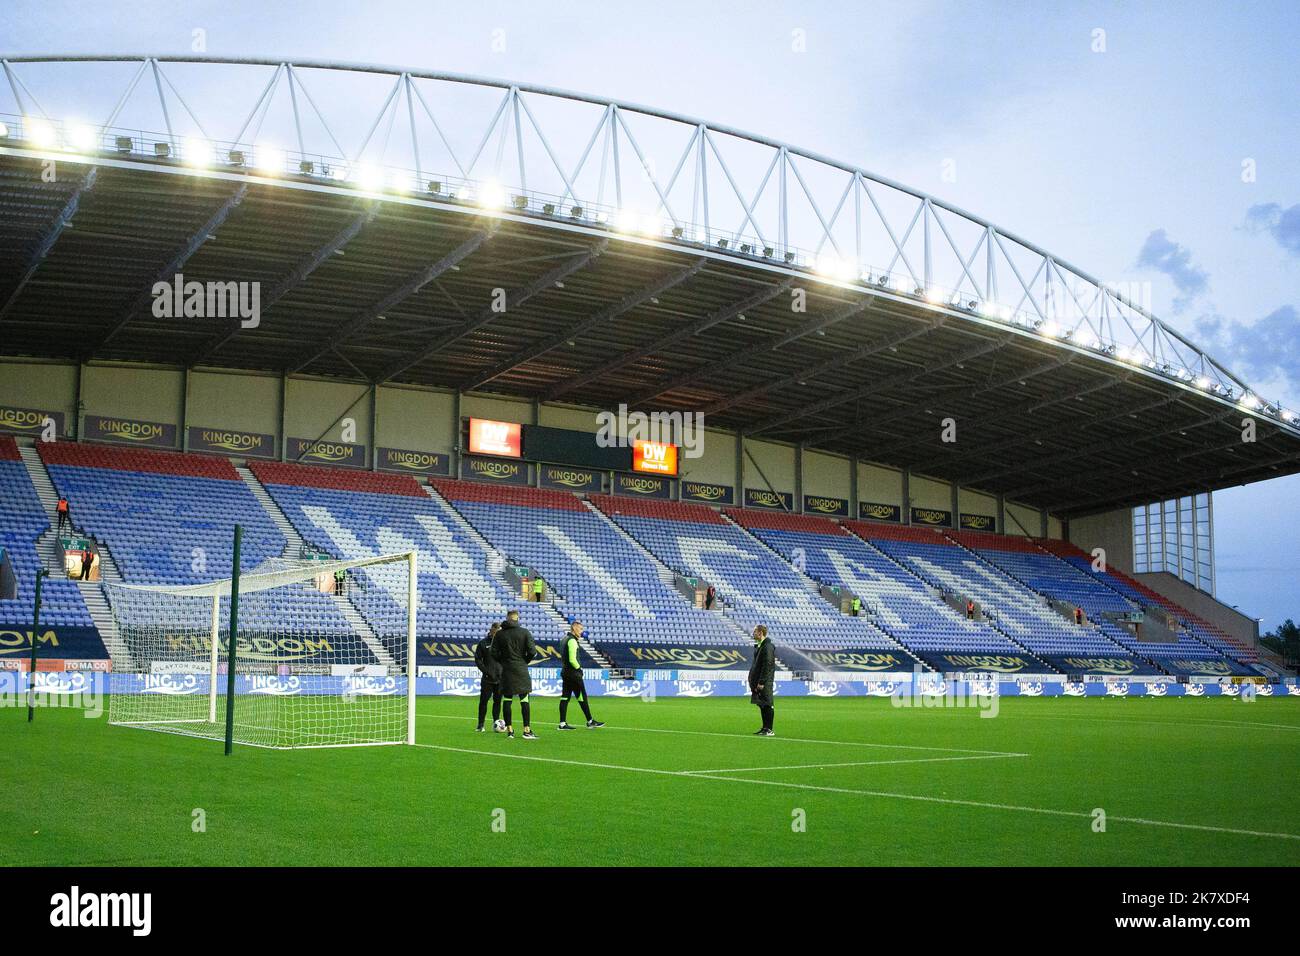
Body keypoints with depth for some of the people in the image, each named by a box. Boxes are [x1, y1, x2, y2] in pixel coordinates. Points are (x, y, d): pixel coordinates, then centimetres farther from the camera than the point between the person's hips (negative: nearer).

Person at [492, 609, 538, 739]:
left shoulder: (499, 634, 2)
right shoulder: (524, 632, -3)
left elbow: (494, 653, -1)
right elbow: (532, 651, -8)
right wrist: (525, 661, 8)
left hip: (506, 670, 2)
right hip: (521, 670, -2)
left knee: (507, 700, 5)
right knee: (524, 700, 1)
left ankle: (509, 730, 5)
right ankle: (527, 730, -2)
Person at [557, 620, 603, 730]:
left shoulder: (565, 639, 15)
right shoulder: (572, 640, -15)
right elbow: (572, 659, -23)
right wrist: (579, 668, -8)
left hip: (565, 671, 10)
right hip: (573, 673, -10)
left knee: (565, 697, 7)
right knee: (582, 697, -2)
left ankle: (563, 723, 7)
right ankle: (590, 722, 5)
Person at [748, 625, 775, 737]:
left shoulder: (767, 646, -16)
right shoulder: (758, 646, 15)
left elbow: (767, 665, -20)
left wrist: (761, 682, -21)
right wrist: (753, 681, 17)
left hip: (765, 682, -10)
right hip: (758, 681, 10)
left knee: (767, 705, -5)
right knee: (762, 706, 13)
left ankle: (769, 730, -2)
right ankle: (765, 728, 20)